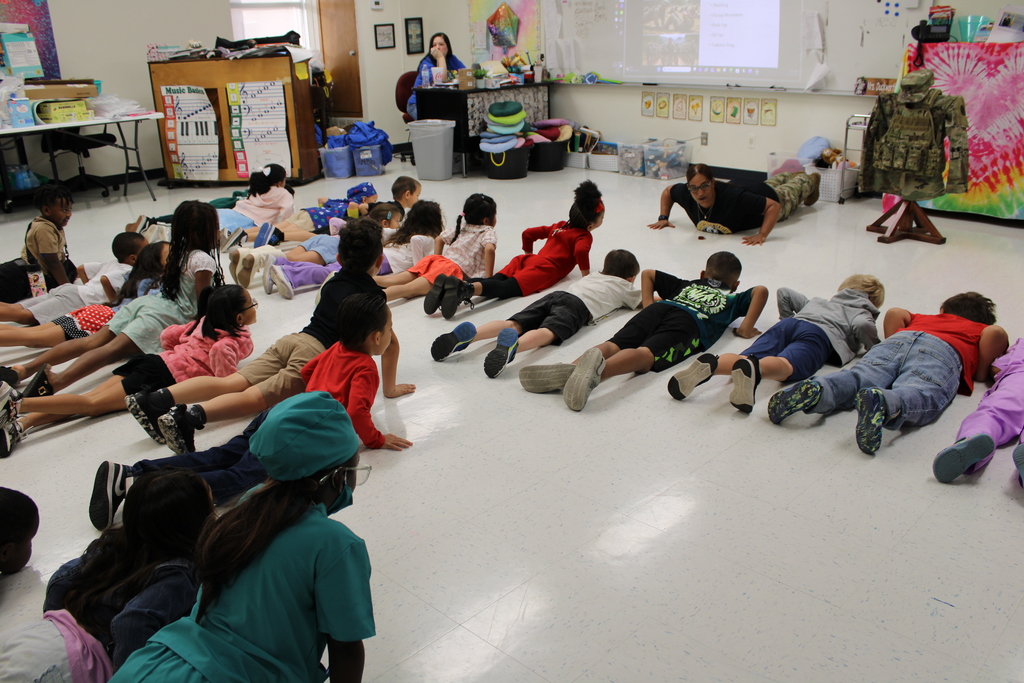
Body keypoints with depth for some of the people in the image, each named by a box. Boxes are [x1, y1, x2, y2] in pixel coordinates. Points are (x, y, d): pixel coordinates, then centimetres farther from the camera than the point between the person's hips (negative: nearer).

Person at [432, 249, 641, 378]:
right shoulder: (624, 286, 29)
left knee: (513, 324, -14)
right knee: (548, 332, -32)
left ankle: (470, 334, -40)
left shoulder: (593, 276, 43)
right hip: (578, 305, -5)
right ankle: (512, 345, -64)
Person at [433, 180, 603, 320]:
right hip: (545, 270, -7)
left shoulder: (557, 226, 29)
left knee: (494, 281, -13)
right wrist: (586, 275, -4)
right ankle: (467, 289, -54)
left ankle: (454, 286, -38)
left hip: (528, 260, 7)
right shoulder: (585, 236, 8)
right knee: (507, 288, -28)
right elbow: (580, 251, -16)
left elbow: (528, 233, 27)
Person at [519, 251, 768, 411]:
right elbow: (760, 290, 18)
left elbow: (648, 274, 44)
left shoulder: (686, 285, 44)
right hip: (689, 323, -4)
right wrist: (746, 328, 18)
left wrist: (648, 305, 37)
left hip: (659, 308, 4)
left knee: (613, 345, -18)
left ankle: (570, 369, -48)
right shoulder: (731, 299, 36)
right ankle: (599, 369, -61)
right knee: (646, 354, -30)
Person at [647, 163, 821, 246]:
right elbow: (667, 191, -13)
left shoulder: (733, 197, -51)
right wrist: (663, 218, -21)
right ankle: (792, 175, 75)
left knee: (792, 192, 33)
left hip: (769, 199, -5)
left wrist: (762, 235, -56)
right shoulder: (685, 194, -37)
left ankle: (810, 179, 67)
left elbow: (774, 205, -47)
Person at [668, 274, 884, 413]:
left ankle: (711, 363, -50)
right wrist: (874, 349, 23)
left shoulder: (817, 301, 45)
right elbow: (862, 326, 7)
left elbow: (784, 292, 40)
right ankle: (753, 369, -66)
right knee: (787, 365, -34)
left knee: (745, 358, -19)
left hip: (788, 324, 4)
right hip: (820, 333, -4)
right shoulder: (863, 312, 31)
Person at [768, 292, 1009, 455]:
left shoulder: (922, 318, 43)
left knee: (857, 377, -21)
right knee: (919, 394, -30)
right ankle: (883, 402, -64)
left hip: (900, 339, 3)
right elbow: (996, 333, 15)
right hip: (941, 350, -3)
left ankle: (817, 389, -52)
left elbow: (895, 313, 23)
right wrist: (982, 372, 25)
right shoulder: (981, 330, 38)